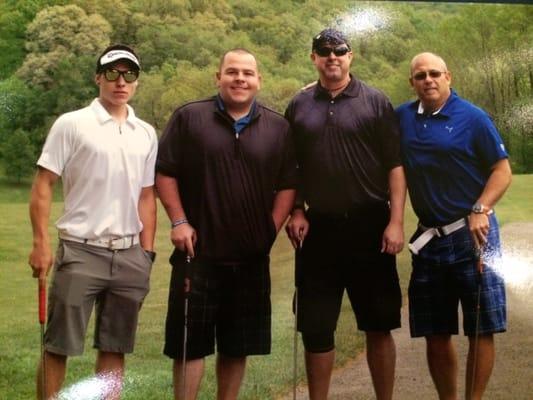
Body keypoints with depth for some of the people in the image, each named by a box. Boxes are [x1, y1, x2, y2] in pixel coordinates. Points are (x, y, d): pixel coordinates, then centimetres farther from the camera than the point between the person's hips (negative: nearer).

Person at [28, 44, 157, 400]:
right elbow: (43, 185, -4)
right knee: (59, 346, 1)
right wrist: (41, 243, -11)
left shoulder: (147, 134, 11)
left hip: (129, 255, 4)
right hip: (81, 251, -4)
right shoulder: (71, 125, -2)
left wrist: (147, 253, 9)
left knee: (115, 348, 9)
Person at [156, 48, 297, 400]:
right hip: (199, 251, -2)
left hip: (251, 255, 3)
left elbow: (288, 185, 8)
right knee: (191, 342, 3)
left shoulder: (278, 128, 6)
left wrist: (272, 229, -1)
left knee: (238, 345, 10)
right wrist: (179, 222, -7)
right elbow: (164, 173, 0)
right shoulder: (189, 118, 0)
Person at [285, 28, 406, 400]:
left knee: (379, 325, 6)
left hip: (370, 225, -2)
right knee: (316, 327, 6)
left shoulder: (375, 102, 0)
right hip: (319, 228, 2)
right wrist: (296, 211, 2)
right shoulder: (299, 106, 8)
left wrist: (396, 221, -11)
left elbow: (395, 165, -4)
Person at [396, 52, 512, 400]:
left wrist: (480, 210, -17)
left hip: (473, 234, -4)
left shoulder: (472, 117, -4)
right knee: (436, 334, 9)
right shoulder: (402, 118, 7)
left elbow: (502, 170, -5)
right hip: (429, 239, 4)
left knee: (481, 329, -1)